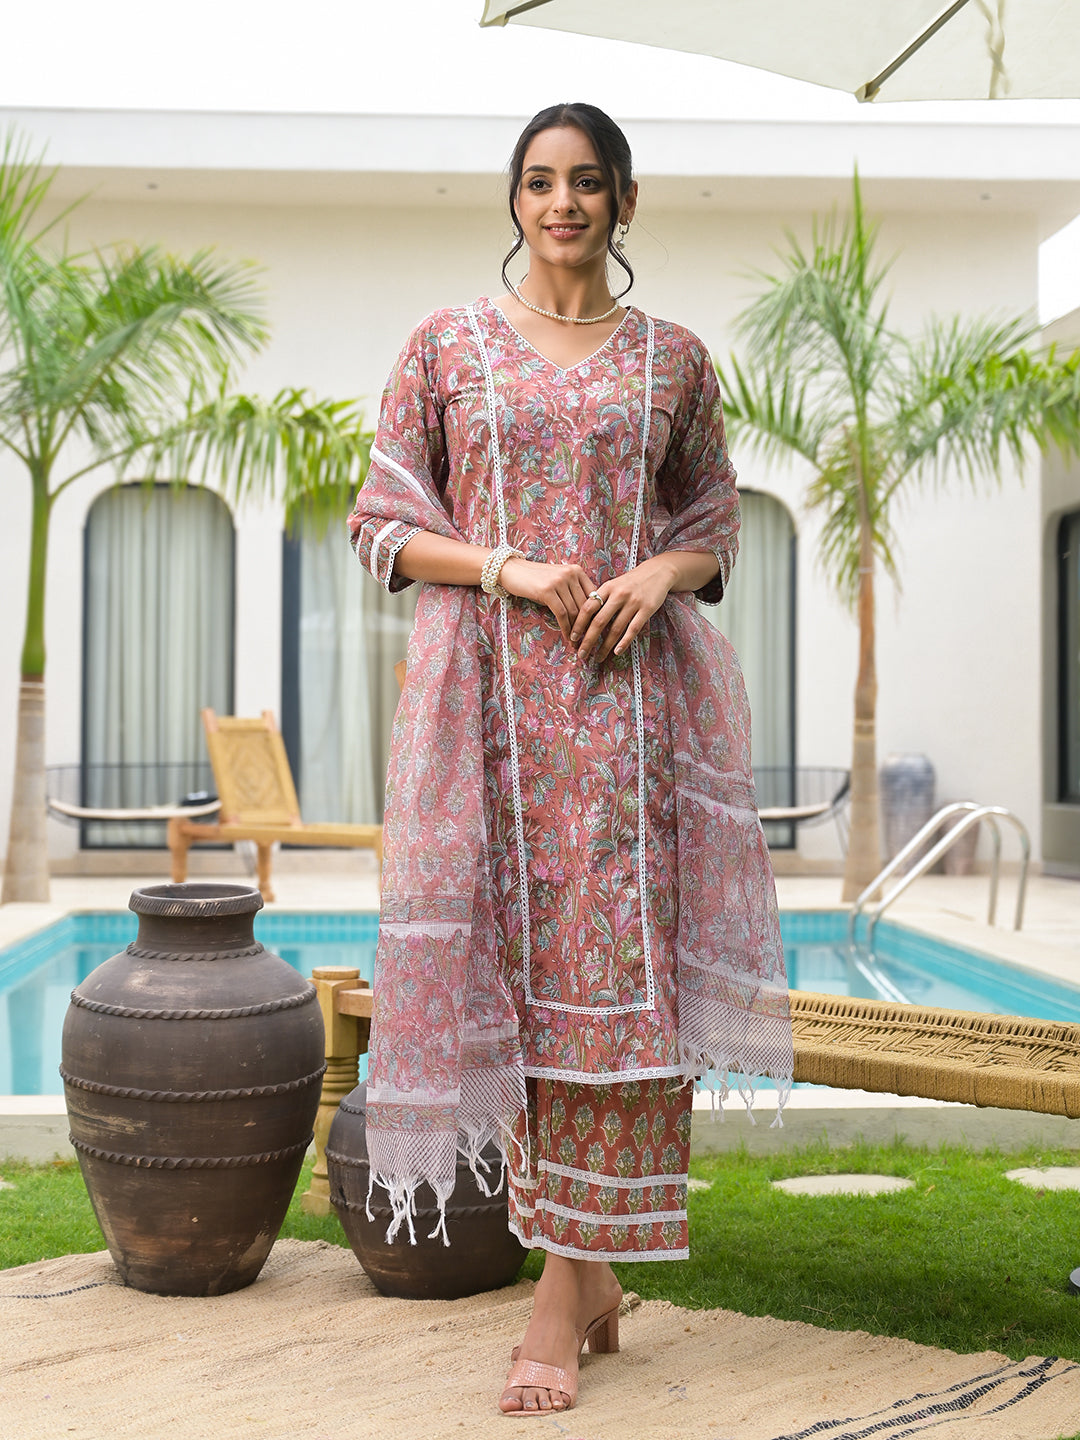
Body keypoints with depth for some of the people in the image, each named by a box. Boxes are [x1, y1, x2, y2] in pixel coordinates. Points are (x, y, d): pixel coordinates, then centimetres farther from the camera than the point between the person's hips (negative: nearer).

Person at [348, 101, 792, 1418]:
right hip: (488, 689, 0)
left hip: (625, 688, 0)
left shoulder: (674, 359, 11)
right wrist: (505, 568, -10)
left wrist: (660, 574, -6)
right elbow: (381, 521, 6)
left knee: (606, 960, -6)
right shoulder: (448, 344, 8)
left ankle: (564, 1288, 1)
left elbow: (713, 521, 16)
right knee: (511, 956, 0)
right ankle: (589, 1268, 16)